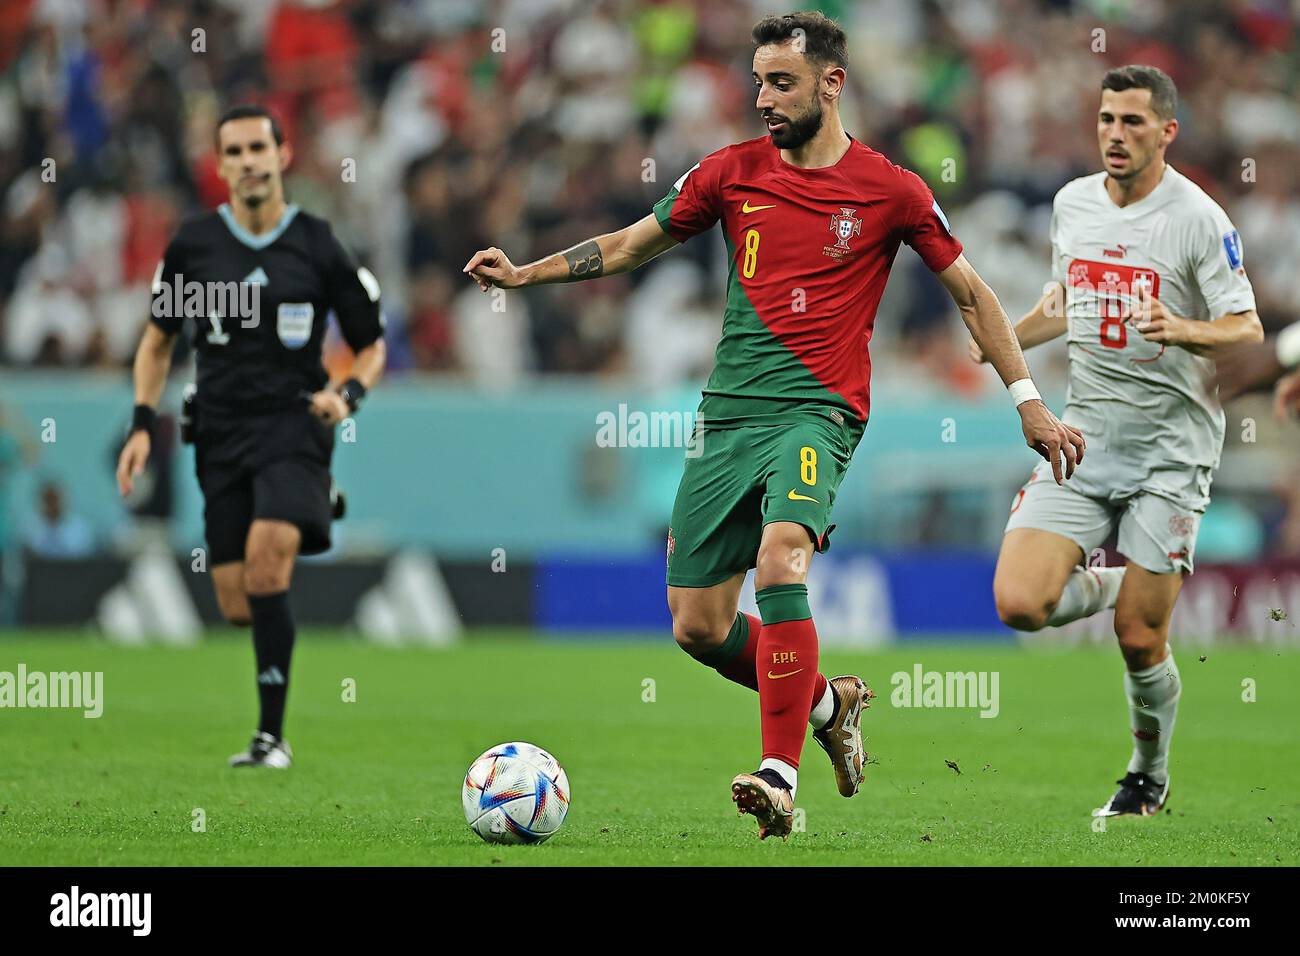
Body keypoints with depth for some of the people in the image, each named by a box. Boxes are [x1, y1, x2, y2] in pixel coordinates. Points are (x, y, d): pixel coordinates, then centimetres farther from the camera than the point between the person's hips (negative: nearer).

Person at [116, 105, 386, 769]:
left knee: (267, 554, -26)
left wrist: (348, 393, -11)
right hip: (222, 435, 3)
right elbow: (158, 340, 17)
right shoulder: (193, 245, 5)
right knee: (238, 608, -2)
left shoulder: (319, 247, -1)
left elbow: (371, 345, 9)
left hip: (294, 425, -3)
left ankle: (272, 734, -21)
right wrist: (142, 424, 5)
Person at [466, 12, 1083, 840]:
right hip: (728, 414, 4)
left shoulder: (890, 191, 0)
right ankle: (827, 702, 28)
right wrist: (526, 273, 10)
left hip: (818, 410, -4)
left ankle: (780, 775, -29)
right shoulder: (732, 173, 8)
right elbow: (632, 245, 20)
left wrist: (1029, 404, 7)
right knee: (698, 625, 0)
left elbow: (971, 293, 9)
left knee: (780, 559, -31)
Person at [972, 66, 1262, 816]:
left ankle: (1150, 776, 21)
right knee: (1019, 603, -14)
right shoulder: (1072, 203, 7)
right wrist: (999, 342, 19)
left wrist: (1182, 330, -29)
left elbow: (1248, 331, -12)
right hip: (1086, 432, 4)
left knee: (1140, 640, -5)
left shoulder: (1199, 219, -10)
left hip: (1172, 446, -4)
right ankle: (1105, 584, 19)